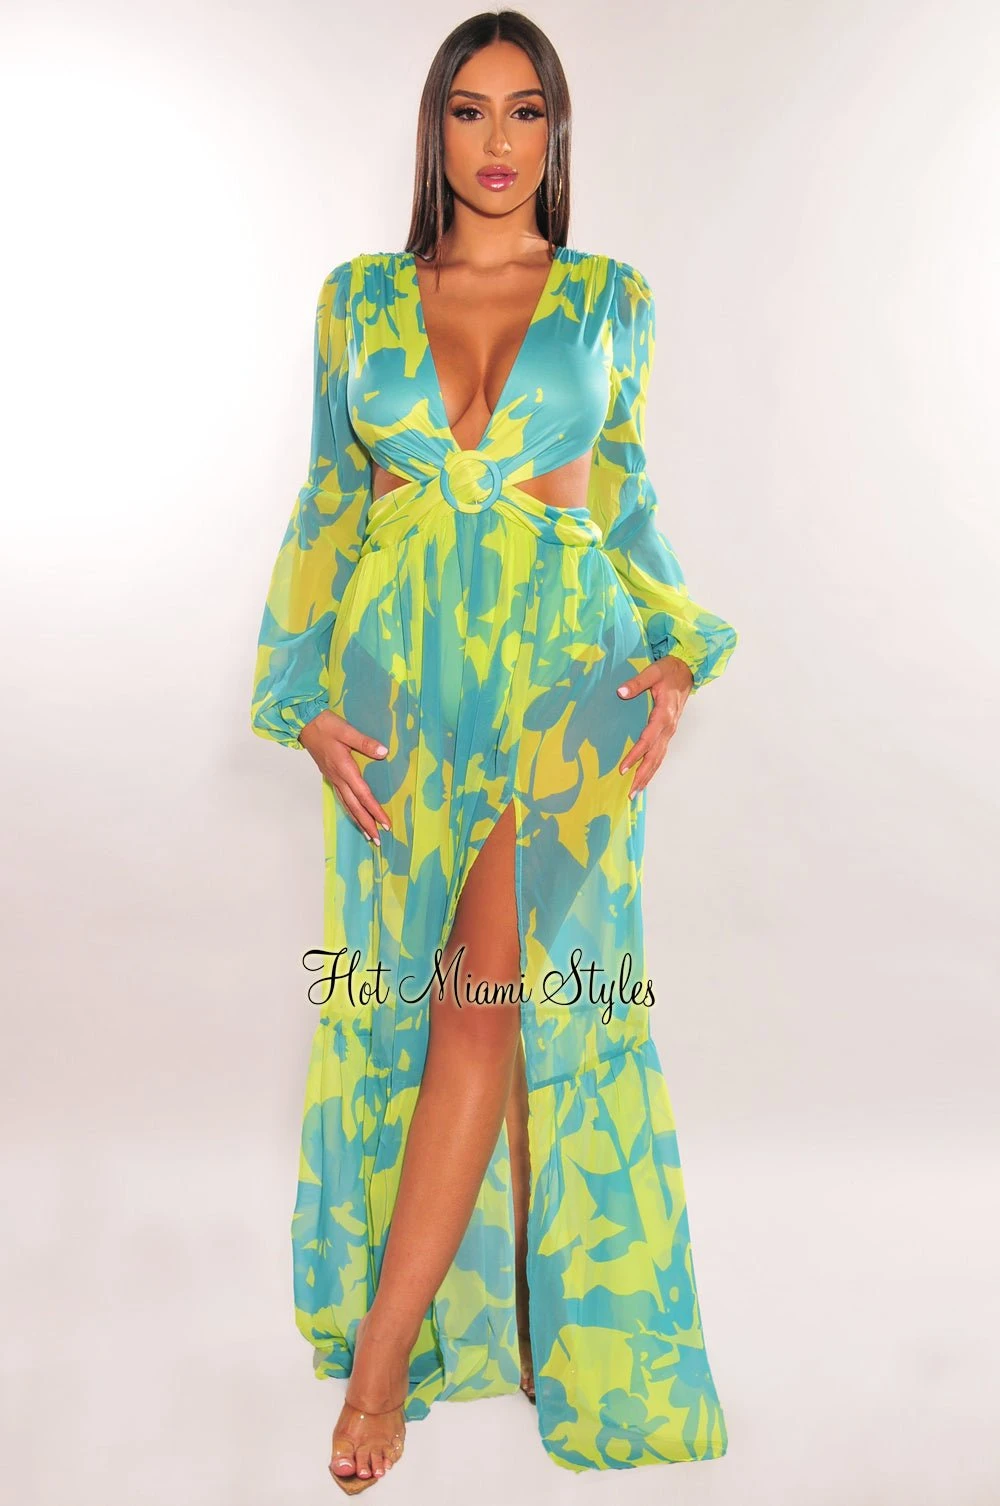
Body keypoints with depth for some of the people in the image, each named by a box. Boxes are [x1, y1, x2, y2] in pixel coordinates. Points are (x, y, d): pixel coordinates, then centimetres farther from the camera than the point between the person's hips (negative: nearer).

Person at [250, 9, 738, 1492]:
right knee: (415, 982, 6)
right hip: (400, 671, 2)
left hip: (565, 666, -1)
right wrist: (306, 697, -1)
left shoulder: (611, 297, 9)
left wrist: (676, 656, -1)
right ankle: (463, 1301, 27)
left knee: (499, 982, -9)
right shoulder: (359, 295, 10)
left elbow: (629, 504, 13)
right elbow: (327, 507, 9)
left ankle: (384, 1345, 4)